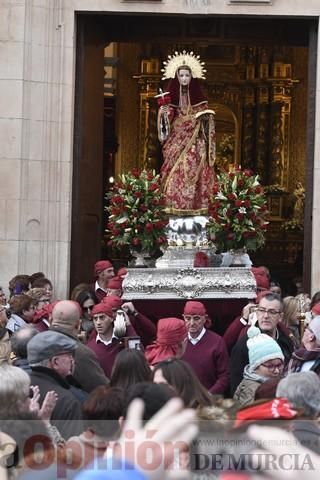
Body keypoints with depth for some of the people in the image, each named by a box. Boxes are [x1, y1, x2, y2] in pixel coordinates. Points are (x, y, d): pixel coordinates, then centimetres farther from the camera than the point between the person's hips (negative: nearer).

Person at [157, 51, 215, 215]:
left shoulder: (197, 96, 6)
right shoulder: (170, 96, 4)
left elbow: (206, 118, 12)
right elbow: (165, 120, 3)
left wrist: (205, 118, -9)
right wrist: (164, 111, -16)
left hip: (195, 140, 0)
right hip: (176, 139, 0)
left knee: (193, 171, -6)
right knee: (176, 172, -8)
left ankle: (195, 206, -4)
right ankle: (175, 206, -8)